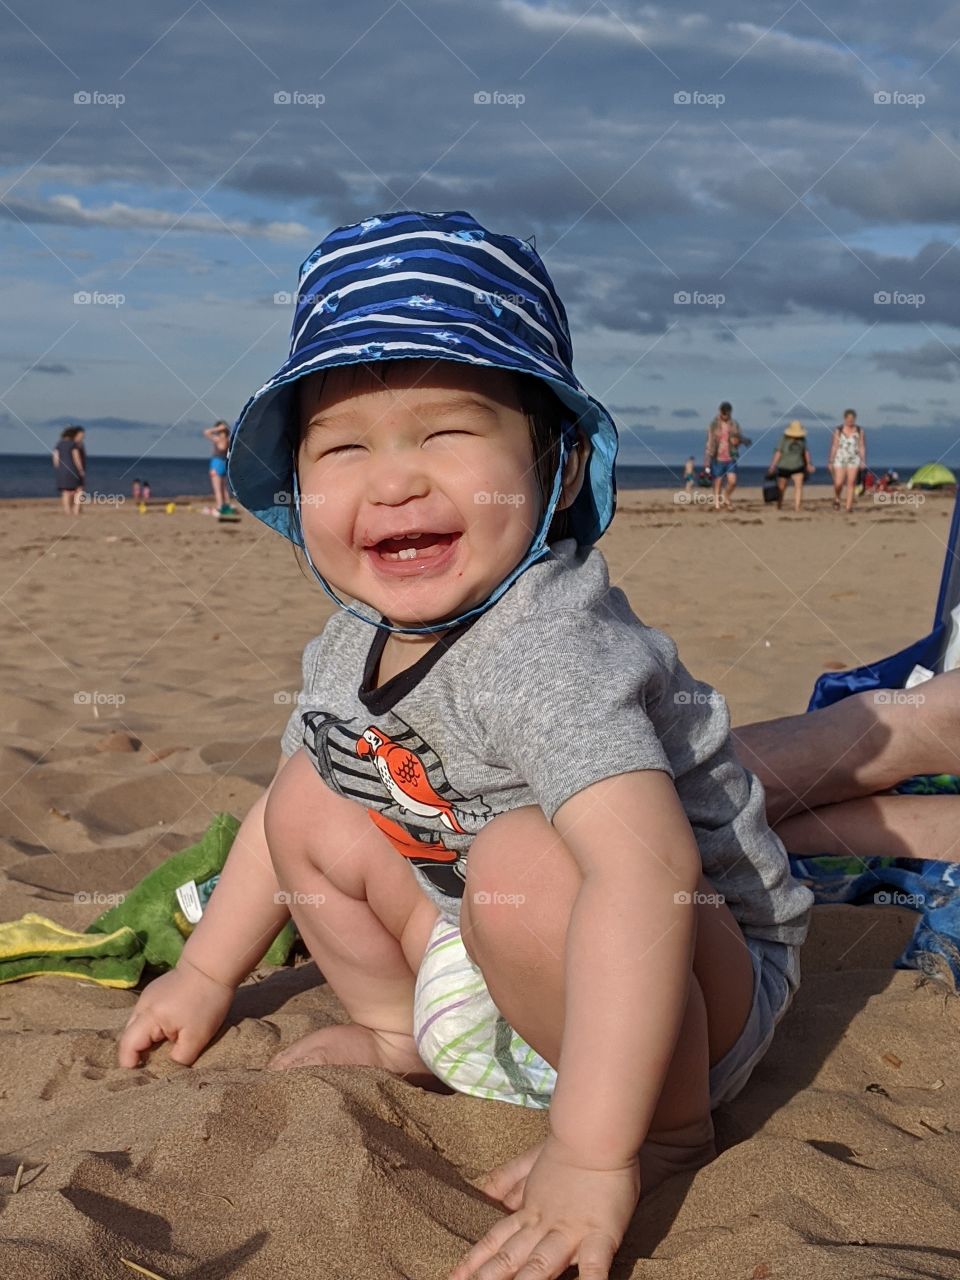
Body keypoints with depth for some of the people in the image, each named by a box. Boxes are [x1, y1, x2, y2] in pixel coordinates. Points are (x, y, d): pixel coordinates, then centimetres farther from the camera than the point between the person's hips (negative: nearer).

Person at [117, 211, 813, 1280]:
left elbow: (646, 871, -46)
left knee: (527, 859, -37)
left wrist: (591, 1152, -46)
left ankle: (668, 1124, -14)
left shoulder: (545, 646, -33)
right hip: (490, 951, 8)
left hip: (699, 980, -7)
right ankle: (408, 1038, 16)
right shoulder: (351, 647, -5)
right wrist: (207, 973, 17)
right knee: (311, 799, 3)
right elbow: (277, 808, 13)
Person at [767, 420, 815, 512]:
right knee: (781, 488, 8)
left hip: (797, 467, 2)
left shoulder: (802, 438, -1)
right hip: (784, 467, -2)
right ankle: (779, 507, 30)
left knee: (799, 485, -18)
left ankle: (797, 508, -23)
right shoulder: (784, 438, -14)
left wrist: (808, 464, 14)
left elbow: (806, 451, 11)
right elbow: (778, 453, -15)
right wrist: (772, 467, -18)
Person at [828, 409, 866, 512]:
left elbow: (862, 447, 3)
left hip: (854, 460, 1)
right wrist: (830, 461, 0)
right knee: (838, 483, -7)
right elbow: (834, 446, 2)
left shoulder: (860, 431, 3)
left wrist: (863, 461, -4)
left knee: (851, 483, -6)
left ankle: (849, 506, -4)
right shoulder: (838, 430, 2)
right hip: (840, 459, 0)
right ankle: (837, 499, 23)